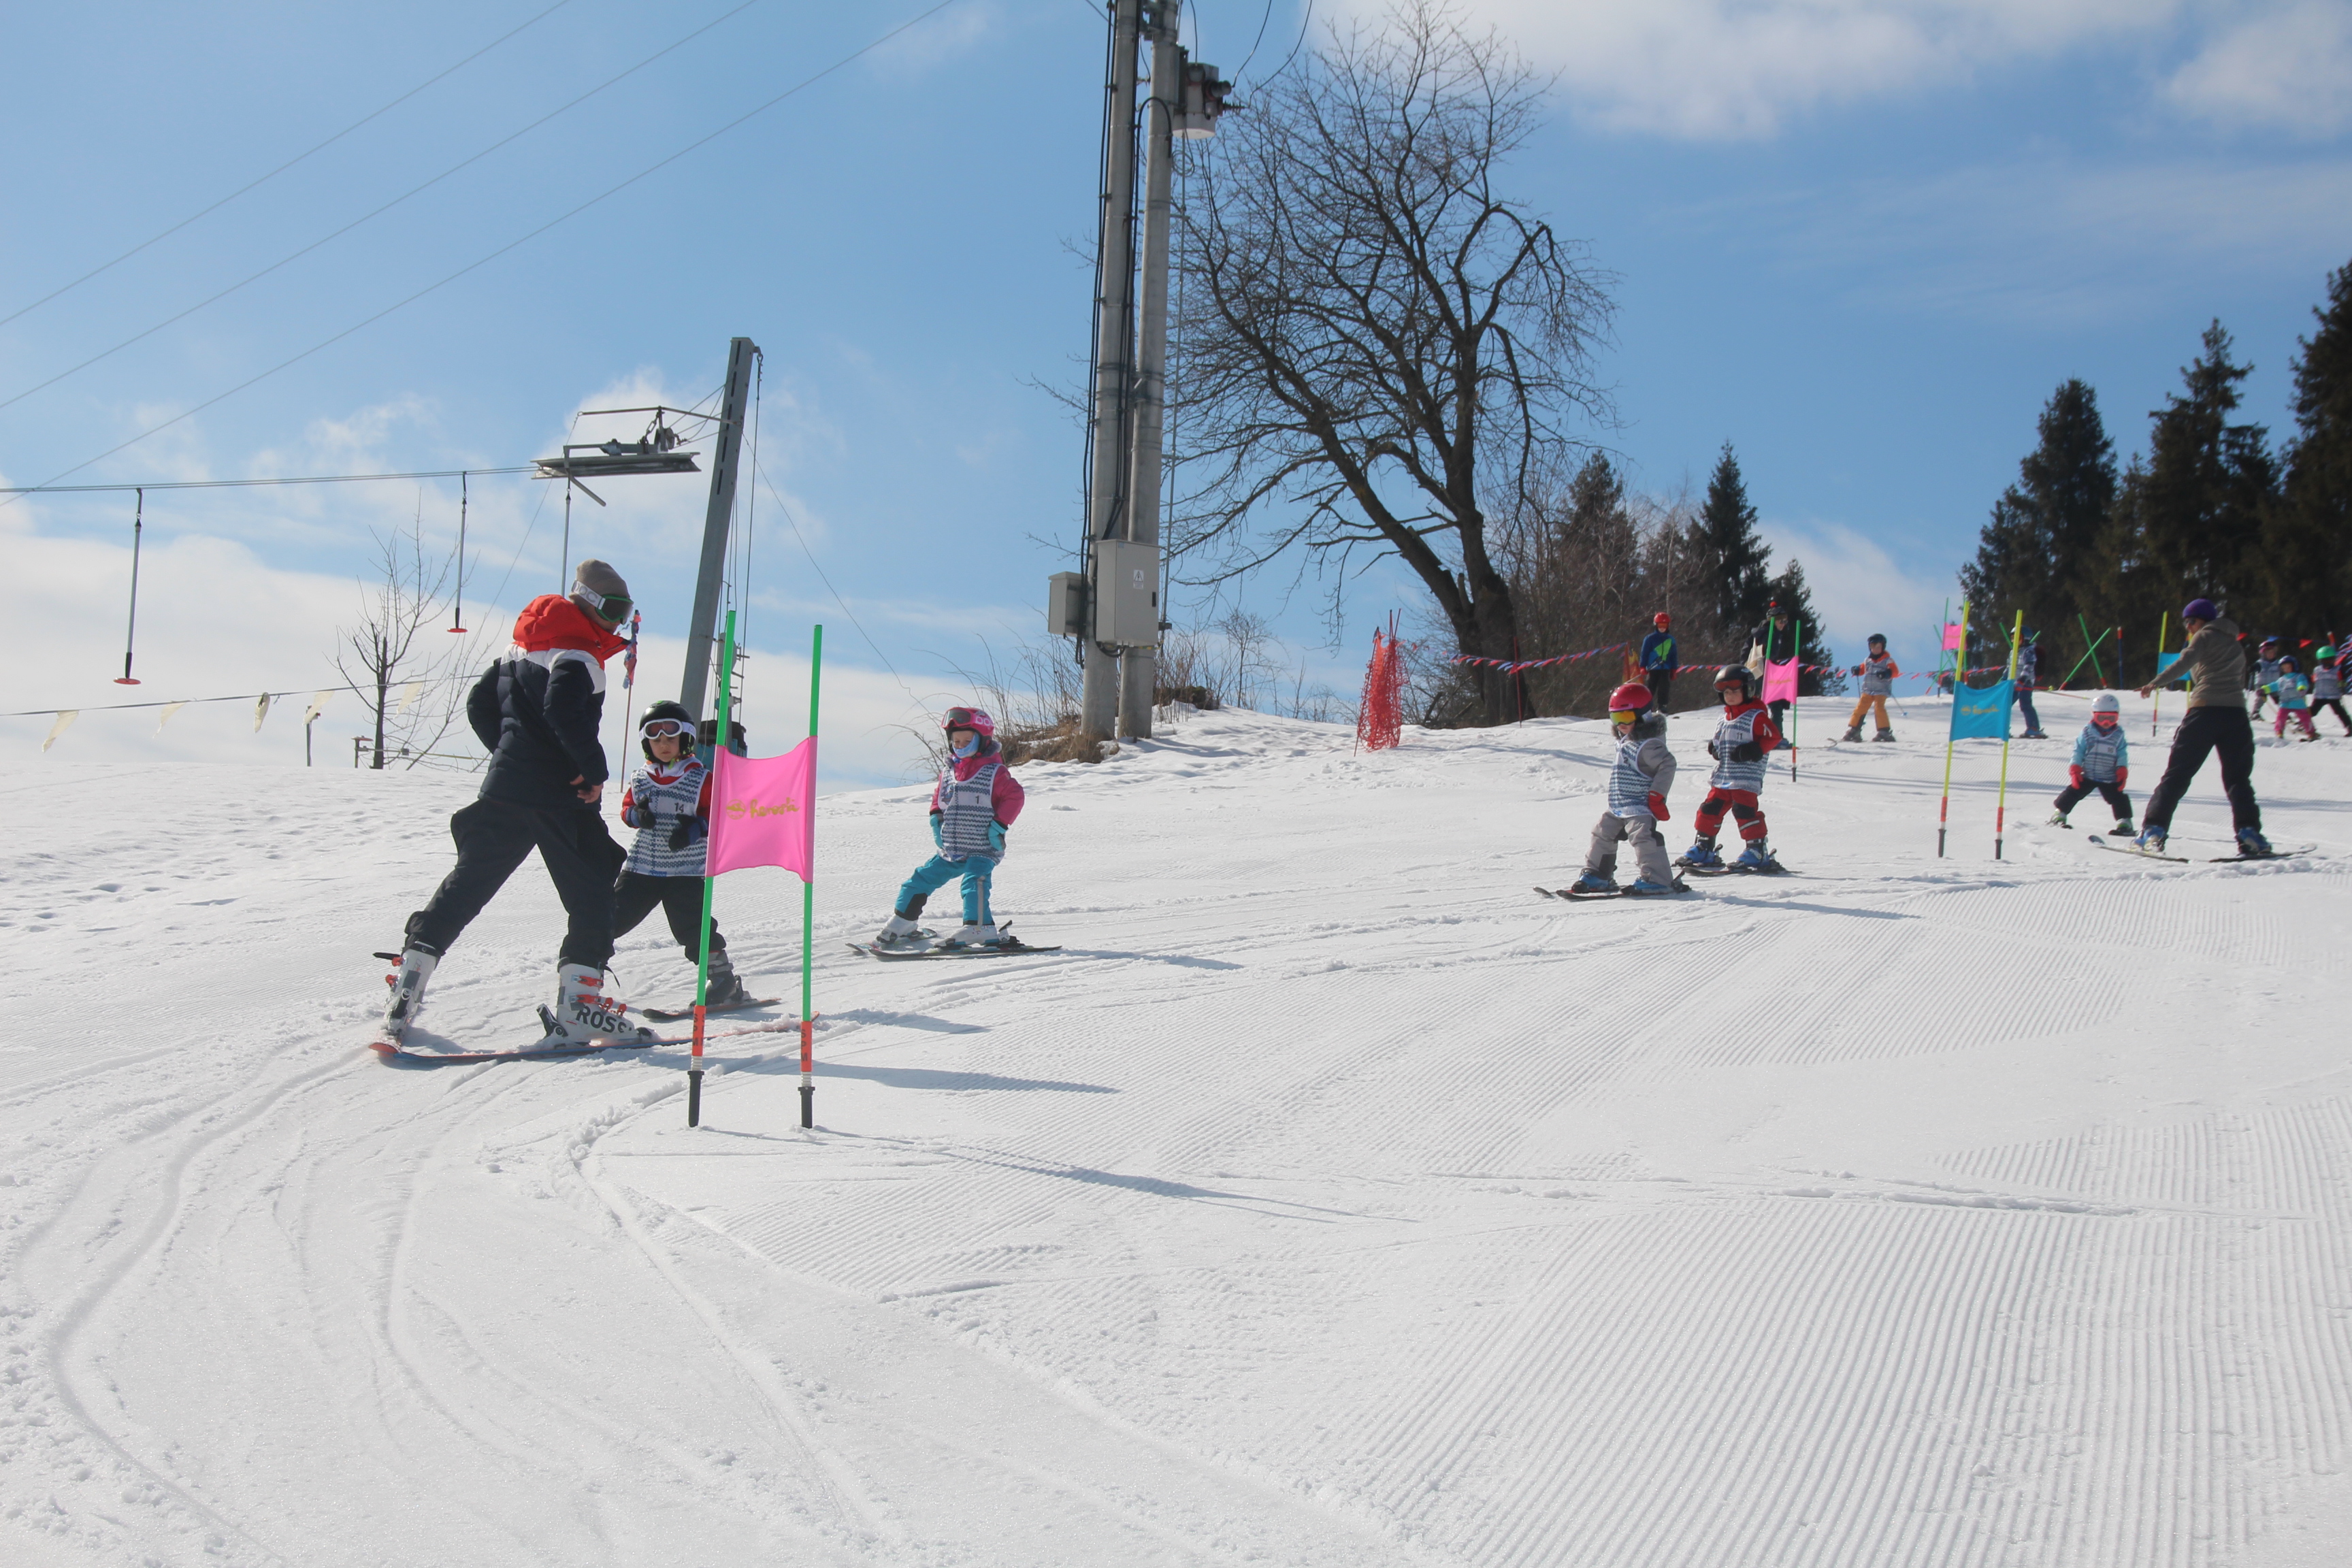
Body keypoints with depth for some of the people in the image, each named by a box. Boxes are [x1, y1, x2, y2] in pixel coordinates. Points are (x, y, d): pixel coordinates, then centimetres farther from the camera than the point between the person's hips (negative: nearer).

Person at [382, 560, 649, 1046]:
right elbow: (563, 709, -27)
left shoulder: (519, 649, 17)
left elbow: (479, 704, 20)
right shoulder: (577, 654, -10)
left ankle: (403, 1000, 8)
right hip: (558, 795, -8)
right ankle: (577, 1007, -7)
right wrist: (594, 769, -19)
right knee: (591, 893, 1)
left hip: (505, 787, 8)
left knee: (466, 885, 11)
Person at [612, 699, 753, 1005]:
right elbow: (627, 808, 16)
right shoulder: (640, 779, 8)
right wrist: (638, 815, -7)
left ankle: (725, 979, 0)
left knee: (692, 927, -11)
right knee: (613, 914, 4)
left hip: (686, 870, -4)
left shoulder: (701, 779, -3)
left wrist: (696, 828, -21)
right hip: (641, 866, 4)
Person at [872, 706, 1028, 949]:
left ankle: (979, 929, -37)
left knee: (974, 883, -30)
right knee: (920, 880, 10)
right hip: (949, 852, 7)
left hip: (982, 851, -7)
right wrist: (936, 817, 10)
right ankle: (901, 925, 23)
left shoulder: (995, 772, -5)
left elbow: (1015, 796, -8)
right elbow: (939, 795, 28)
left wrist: (999, 824, -15)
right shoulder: (948, 772, 12)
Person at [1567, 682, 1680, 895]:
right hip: (1618, 806, 11)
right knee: (1603, 833, 17)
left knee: (1642, 835, -23)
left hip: (1641, 806, -11)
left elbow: (1667, 765, -22)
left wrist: (1657, 796, -23)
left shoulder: (1648, 744, -16)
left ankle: (1658, 880, -22)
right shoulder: (1625, 741, 14)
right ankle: (1598, 875, 29)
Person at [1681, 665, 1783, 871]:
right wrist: (1714, 748, 7)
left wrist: (1754, 750, -21)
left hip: (1746, 778, -8)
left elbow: (1773, 737, -10)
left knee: (1744, 810, -15)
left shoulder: (1756, 717, -5)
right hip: (1722, 777, 8)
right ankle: (1704, 848, 16)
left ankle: (1758, 850, -8)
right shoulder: (1723, 721, 18)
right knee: (1710, 808, 6)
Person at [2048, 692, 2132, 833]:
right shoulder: (2087, 733, -3)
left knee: (2118, 798, -3)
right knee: (2073, 792, -2)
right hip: (2087, 776, 0)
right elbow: (2078, 751, -2)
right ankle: (2059, 815, 10)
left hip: (2110, 779, 1)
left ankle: (2125, 823, 4)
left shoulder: (2118, 735, 1)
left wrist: (2122, 772, -11)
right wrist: (2075, 770, -10)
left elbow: (2122, 756, 1)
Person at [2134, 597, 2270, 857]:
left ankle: (2154, 830, -10)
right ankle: (2249, 832, -7)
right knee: (2238, 778, 11)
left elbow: (2186, 661, -13)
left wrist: (2157, 682, -24)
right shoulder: (2236, 645, 27)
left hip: (2206, 709, -5)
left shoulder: (2205, 636, 7)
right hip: (2236, 712, 5)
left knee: (2177, 773, -3)